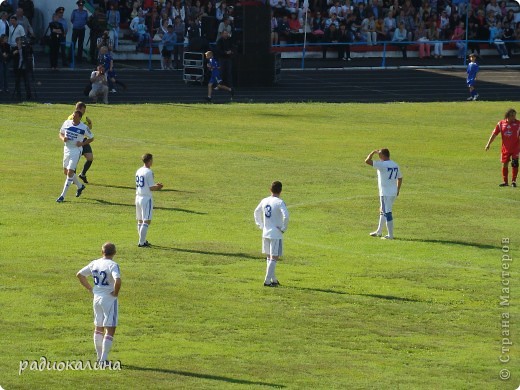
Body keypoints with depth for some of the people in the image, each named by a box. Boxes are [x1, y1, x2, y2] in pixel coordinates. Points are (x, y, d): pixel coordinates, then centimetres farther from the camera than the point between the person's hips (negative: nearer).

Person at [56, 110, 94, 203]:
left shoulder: (84, 128, -10)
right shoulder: (67, 123, 1)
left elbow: (91, 138, 2)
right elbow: (61, 133, 13)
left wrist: (82, 143, -14)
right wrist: (63, 138, -10)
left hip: (76, 151, -6)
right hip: (67, 149, 6)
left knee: (70, 172, -13)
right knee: (66, 171, 16)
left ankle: (63, 196, -10)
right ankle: (80, 186, 41)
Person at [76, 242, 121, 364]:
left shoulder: (94, 263, 4)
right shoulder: (112, 265, -16)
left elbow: (79, 274, 13)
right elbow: (117, 280, -33)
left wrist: (90, 288, 14)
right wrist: (116, 293, -15)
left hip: (97, 298, 6)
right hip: (109, 299, -6)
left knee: (98, 328, 19)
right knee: (110, 330, -1)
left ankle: (99, 357, 25)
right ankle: (104, 359, -7)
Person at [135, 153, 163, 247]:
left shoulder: (138, 171, 10)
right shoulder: (149, 172, -15)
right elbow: (151, 188, -16)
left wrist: (155, 185, 18)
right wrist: (158, 187, 4)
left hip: (138, 197, 8)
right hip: (146, 198, -8)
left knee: (140, 221, 15)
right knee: (146, 221, -5)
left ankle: (142, 241, 23)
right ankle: (141, 242, -7)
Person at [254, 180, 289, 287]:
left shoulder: (264, 201, 6)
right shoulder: (279, 202, -13)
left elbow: (256, 213, 19)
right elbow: (286, 216, -24)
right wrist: (283, 228, -11)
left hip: (265, 233, 6)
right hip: (276, 234, -6)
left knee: (269, 257, 16)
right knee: (274, 258, -2)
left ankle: (273, 280, 23)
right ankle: (267, 281, -6)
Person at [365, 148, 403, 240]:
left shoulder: (382, 165, -17)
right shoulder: (395, 165, 8)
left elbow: (367, 161, -19)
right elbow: (400, 178, 17)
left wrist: (373, 152, -4)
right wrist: (397, 190, 27)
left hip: (385, 194, -9)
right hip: (394, 193, 9)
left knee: (387, 213, -4)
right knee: (383, 211, 22)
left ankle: (390, 235, -4)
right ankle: (379, 232, 33)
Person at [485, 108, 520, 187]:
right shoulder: (501, 124, 1)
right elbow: (494, 134, 6)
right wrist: (488, 144, 4)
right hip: (505, 148, 2)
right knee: (504, 164, 6)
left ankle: (513, 181, 4)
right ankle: (505, 181, 18)